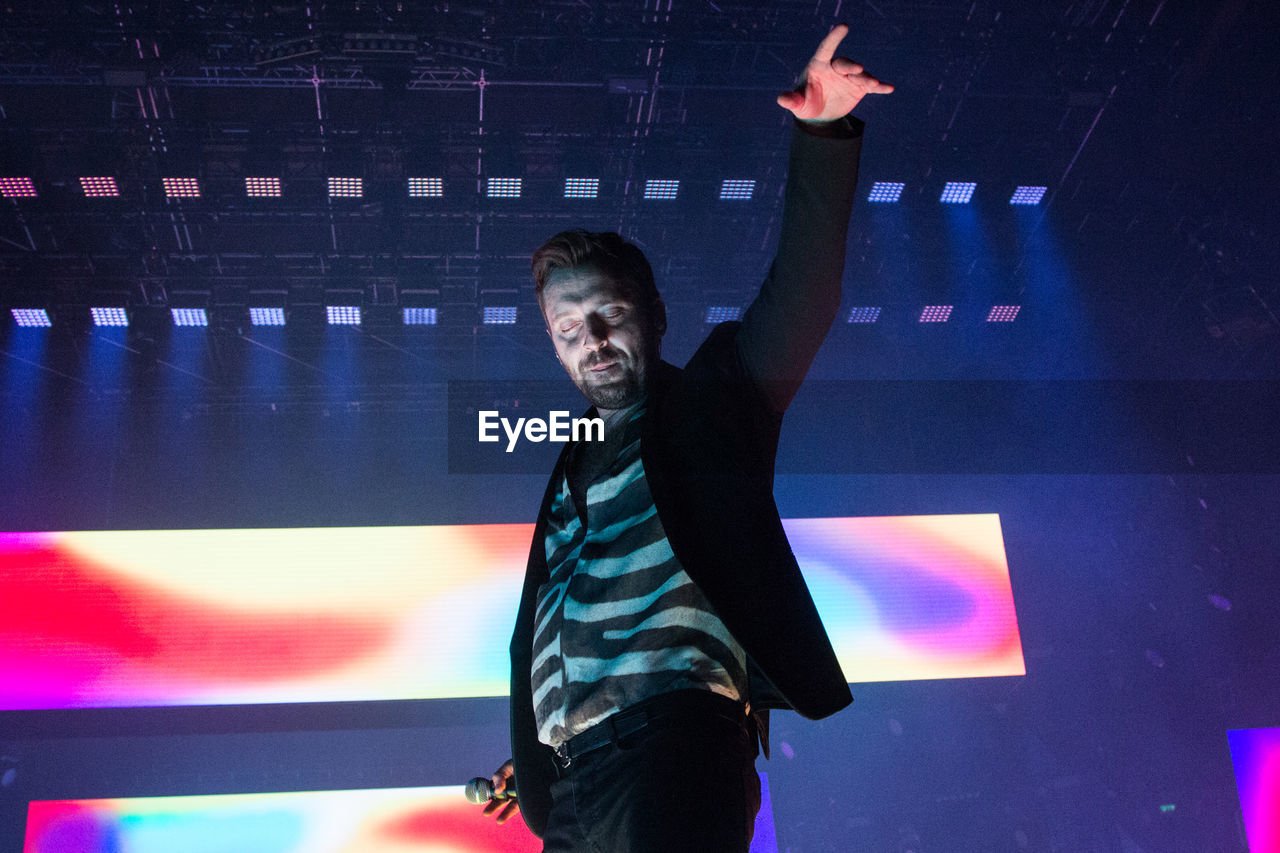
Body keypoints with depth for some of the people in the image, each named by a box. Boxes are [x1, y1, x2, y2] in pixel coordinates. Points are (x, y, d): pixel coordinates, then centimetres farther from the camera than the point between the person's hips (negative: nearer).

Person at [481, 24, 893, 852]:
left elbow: (801, 294, -6)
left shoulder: (710, 401, 9)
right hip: (570, 781, 7)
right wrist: (528, 764, 24)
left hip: (675, 739, -6)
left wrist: (823, 132, -18)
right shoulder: (573, 471, 24)